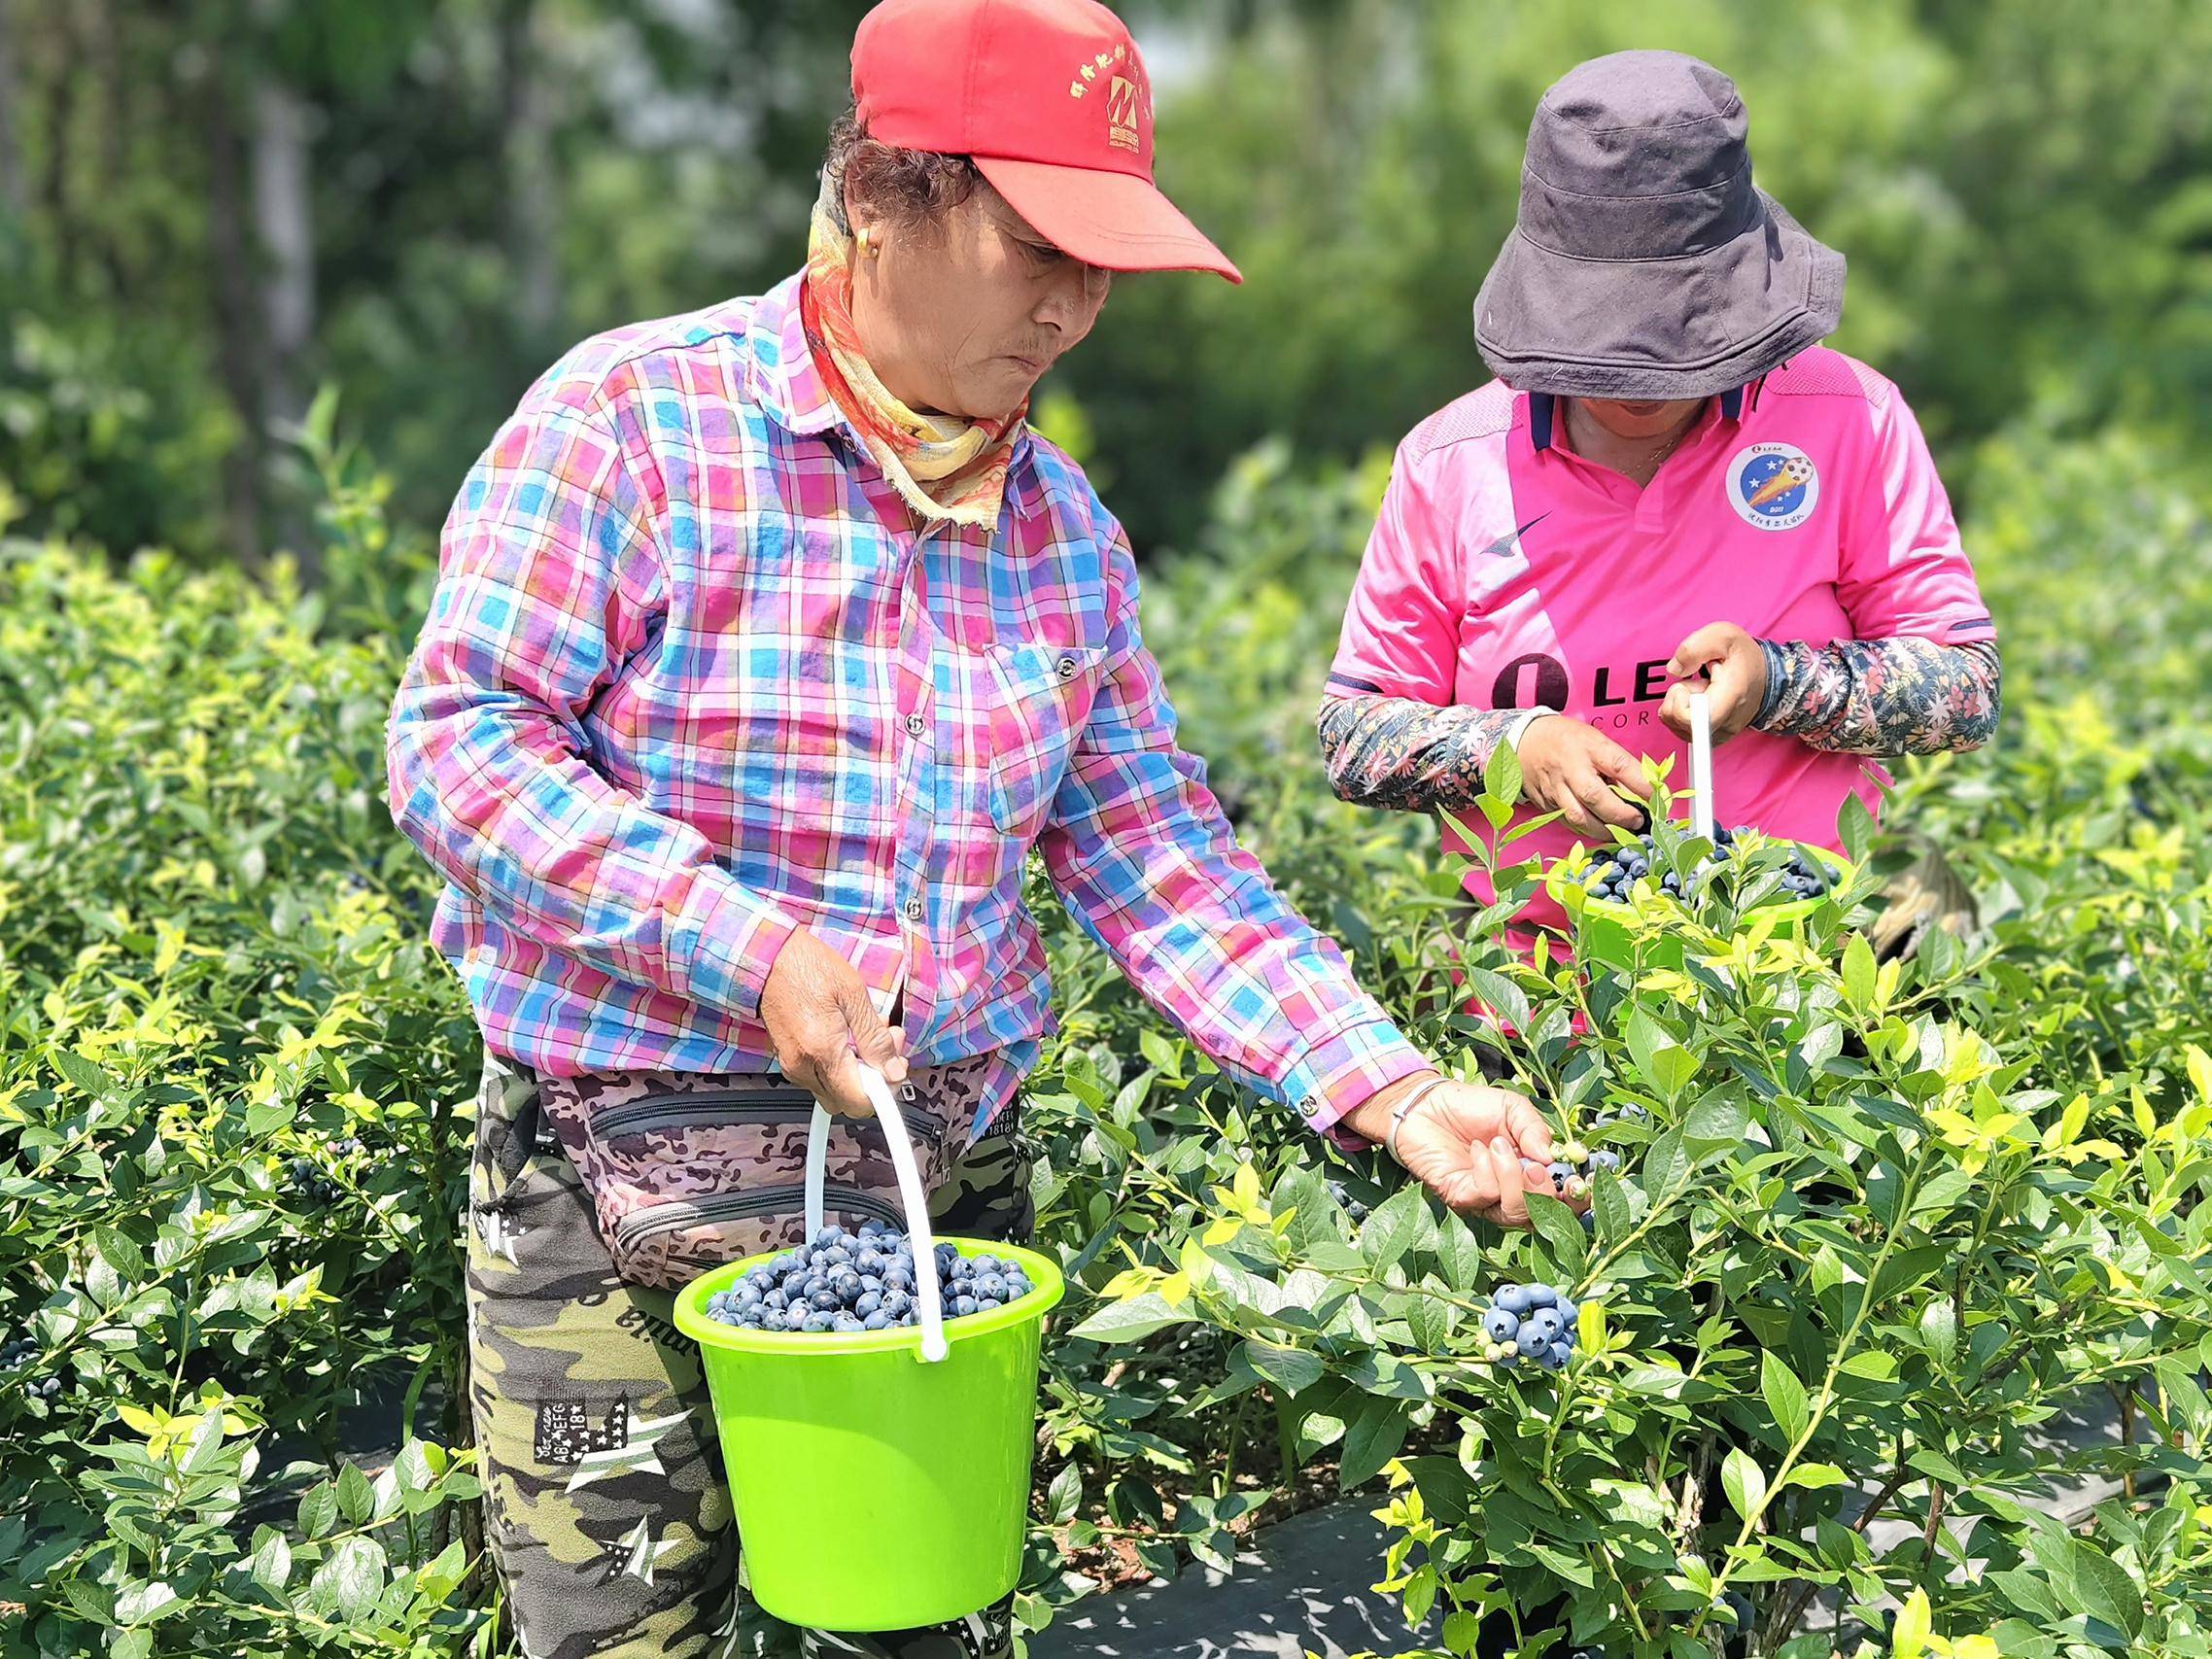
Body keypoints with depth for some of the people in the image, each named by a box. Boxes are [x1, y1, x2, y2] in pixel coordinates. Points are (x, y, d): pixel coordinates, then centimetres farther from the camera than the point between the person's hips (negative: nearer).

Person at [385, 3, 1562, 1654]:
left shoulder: (1064, 529, 7)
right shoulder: (635, 416, -10)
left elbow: (1165, 870, 7)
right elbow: (460, 740, -13)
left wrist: (1394, 1091, -4)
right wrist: (749, 950, -22)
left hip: (949, 1195, 5)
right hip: (627, 1201, -4)